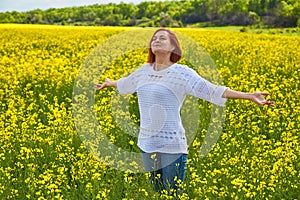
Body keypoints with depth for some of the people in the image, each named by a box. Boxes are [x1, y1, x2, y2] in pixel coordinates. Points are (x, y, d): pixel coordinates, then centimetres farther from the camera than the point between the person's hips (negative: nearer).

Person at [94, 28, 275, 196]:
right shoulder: (145, 71, 9)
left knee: (172, 194, 0)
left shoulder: (181, 73, -8)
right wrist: (108, 84, 50)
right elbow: (125, 83, 31)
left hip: (172, 147, -5)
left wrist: (249, 96, -25)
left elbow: (212, 90, -16)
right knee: (156, 193, 15)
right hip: (147, 145, 6)